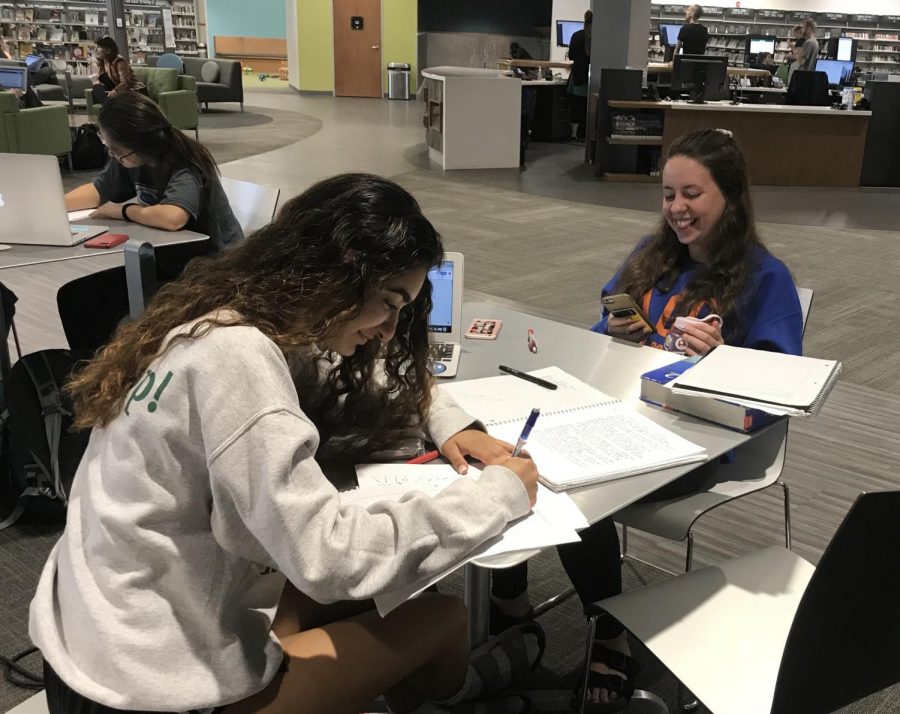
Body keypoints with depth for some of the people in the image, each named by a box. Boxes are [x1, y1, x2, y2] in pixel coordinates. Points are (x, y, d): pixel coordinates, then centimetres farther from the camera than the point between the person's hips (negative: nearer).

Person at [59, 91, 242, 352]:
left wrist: (122, 210, -24)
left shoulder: (185, 168, -25)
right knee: (73, 296, 2)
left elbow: (172, 217, -44)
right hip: (165, 258, 8)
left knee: (113, 315, -23)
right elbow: (98, 191, 15)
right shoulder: (133, 158, -3)